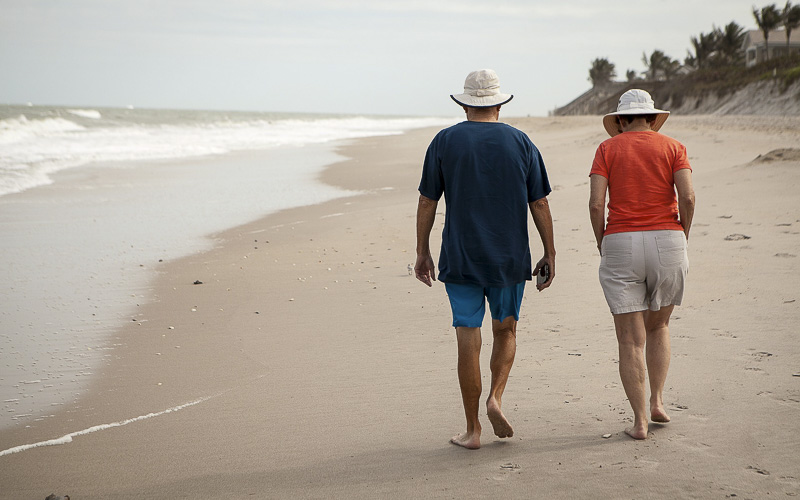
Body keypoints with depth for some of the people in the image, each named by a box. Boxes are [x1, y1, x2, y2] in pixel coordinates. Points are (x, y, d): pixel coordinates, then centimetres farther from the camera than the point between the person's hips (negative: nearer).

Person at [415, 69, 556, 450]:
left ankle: (472, 430, 6)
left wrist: (422, 253, 8)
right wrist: (550, 254, 9)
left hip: (460, 259, -1)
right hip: (509, 259, 1)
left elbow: (427, 203, -1)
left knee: (468, 341, 2)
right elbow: (539, 204, 2)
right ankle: (495, 398, -2)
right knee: (505, 331, 20)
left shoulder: (445, 141, -1)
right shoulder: (520, 143, 1)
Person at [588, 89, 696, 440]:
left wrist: (602, 245, 6)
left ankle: (639, 421, 1)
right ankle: (657, 401, 15)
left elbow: (596, 203, -7)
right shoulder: (673, 147, 5)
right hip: (666, 243, 1)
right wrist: (681, 239, 5)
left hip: (621, 244, -1)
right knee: (658, 326, 23)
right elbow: (687, 197, -9)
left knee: (631, 339, 3)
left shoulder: (607, 149, 4)